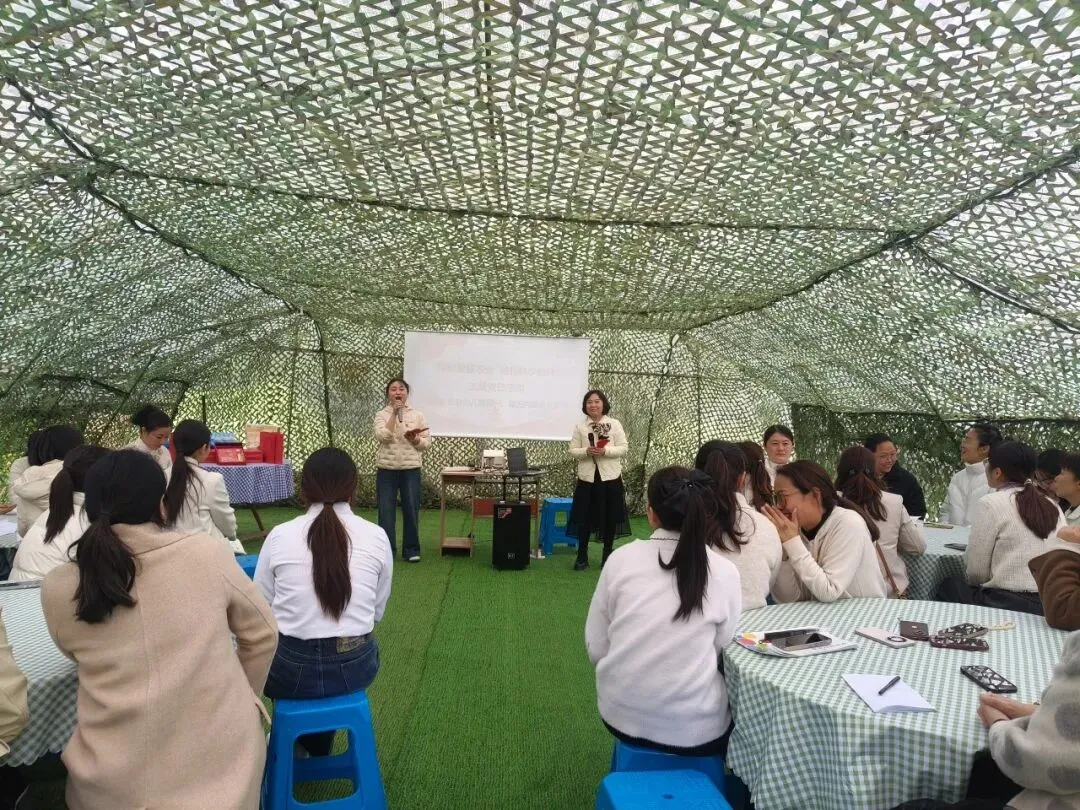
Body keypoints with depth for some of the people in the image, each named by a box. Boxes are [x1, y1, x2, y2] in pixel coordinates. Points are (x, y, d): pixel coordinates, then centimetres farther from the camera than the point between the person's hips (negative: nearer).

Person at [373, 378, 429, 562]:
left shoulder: (417, 415, 4)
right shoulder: (382, 415, 2)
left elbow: (427, 442, 3)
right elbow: (382, 436, -16)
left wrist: (414, 439, -18)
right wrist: (394, 413, -14)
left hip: (411, 469, 1)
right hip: (386, 469, 0)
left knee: (411, 510, 3)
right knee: (386, 511, 3)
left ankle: (411, 550, 15)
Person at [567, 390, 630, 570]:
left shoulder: (615, 424, 1)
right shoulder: (579, 426, 4)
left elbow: (624, 448, -2)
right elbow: (573, 451, 2)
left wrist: (605, 451, -18)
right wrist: (587, 451, -18)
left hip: (610, 477, 0)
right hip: (587, 477, 1)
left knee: (610, 517, 6)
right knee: (584, 517, 3)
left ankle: (607, 556, 21)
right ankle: (582, 557, 16)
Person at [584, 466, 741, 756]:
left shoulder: (621, 558, -9)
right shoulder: (724, 572, -10)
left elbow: (596, 648, -2)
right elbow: (719, 650, -1)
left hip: (621, 715, 2)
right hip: (695, 727, -1)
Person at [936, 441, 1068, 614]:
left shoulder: (992, 503, -8)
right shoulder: (1051, 506, 9)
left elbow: (976, 571, -6)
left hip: (1009, 604, -6)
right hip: (1052, 603, 6)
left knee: (949, 585, 21)